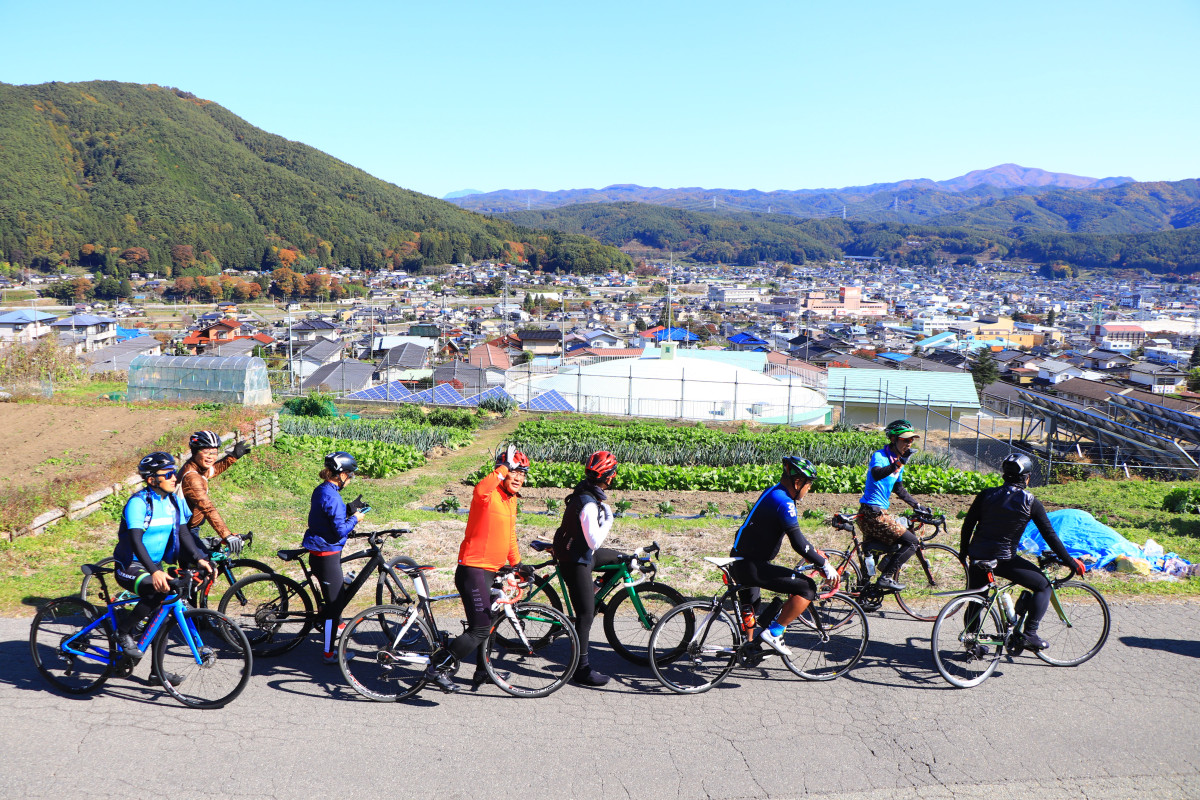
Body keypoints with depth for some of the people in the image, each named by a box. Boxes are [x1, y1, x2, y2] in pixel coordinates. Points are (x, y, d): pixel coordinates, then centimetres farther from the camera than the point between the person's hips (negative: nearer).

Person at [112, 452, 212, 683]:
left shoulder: (175, 501, 2)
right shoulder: (138, 502, -20)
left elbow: (184, 533, 0)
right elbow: (135, 540, -29)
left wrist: (200, 558, -18)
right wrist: (154, 571, -41)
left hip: (156, 565, 7)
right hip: (130, 567, -7)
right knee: (161, 590, -32)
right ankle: (124, 629, -10)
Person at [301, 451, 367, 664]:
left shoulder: (321, 490, 7)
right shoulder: (332, 496, -23)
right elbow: (339, 531, -23)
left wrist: (349, 510, 7)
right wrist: (354, 519, -8)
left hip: (318, 552, 10)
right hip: (327, 554, -10)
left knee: (337, 591, 31)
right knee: (334, 602, -1)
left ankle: (336, 625, 53)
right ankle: (329, 653, 7)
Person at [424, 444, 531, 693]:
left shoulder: (511, 500, 14)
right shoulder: (490, 495, -15)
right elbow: (480, 490, -42)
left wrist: (517, 563, 24)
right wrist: (503, 468, -36)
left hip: (490, 571, 10)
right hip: (473, 569, -10)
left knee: (484, 625, 20)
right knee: (480, 629, -13)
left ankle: (482, 672, 35)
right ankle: (438, 667, -3)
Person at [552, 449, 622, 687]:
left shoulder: (585, 490, 0)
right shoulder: (589, 504, -29)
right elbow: (594, 542, -29)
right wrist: (608, 521, -16)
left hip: (579, 551, 10)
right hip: (576, 562, -9)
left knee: (618, 558, 26)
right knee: (586, 614, -3)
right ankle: (581, 669, 7)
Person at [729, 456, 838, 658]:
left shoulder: (772, 492, 13)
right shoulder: (783, 501, -18)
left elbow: (794, 534, 25)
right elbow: (798, 544, -20)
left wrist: (814, 552, 24)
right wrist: (824, 565, -9)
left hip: (739, 562, 11)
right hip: (750, 567, -10)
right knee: (807, 587, -11)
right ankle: (773, 633, -7)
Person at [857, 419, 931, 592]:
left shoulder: (897, 459, 15)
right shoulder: (879, 456, -13)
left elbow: (898, 488, 27)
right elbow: (877, 474, -36)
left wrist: (916, 505, 23)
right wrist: (899, 463, -47)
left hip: (878, 512, 10)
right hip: (872, 513, -10)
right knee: (912, 542, -8)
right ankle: (886, 578, -6)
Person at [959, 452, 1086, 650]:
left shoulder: (986, 495, 3)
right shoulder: (1031, 502, -5)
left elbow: (968, 524, 6)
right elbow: (1050, 536, -3)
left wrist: (964, 550, 20)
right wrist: (1071, 563, 6)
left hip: (978, 557, 4)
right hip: (1004, 559, -4)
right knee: (1043, 586, 12)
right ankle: (1029, 634, 2)